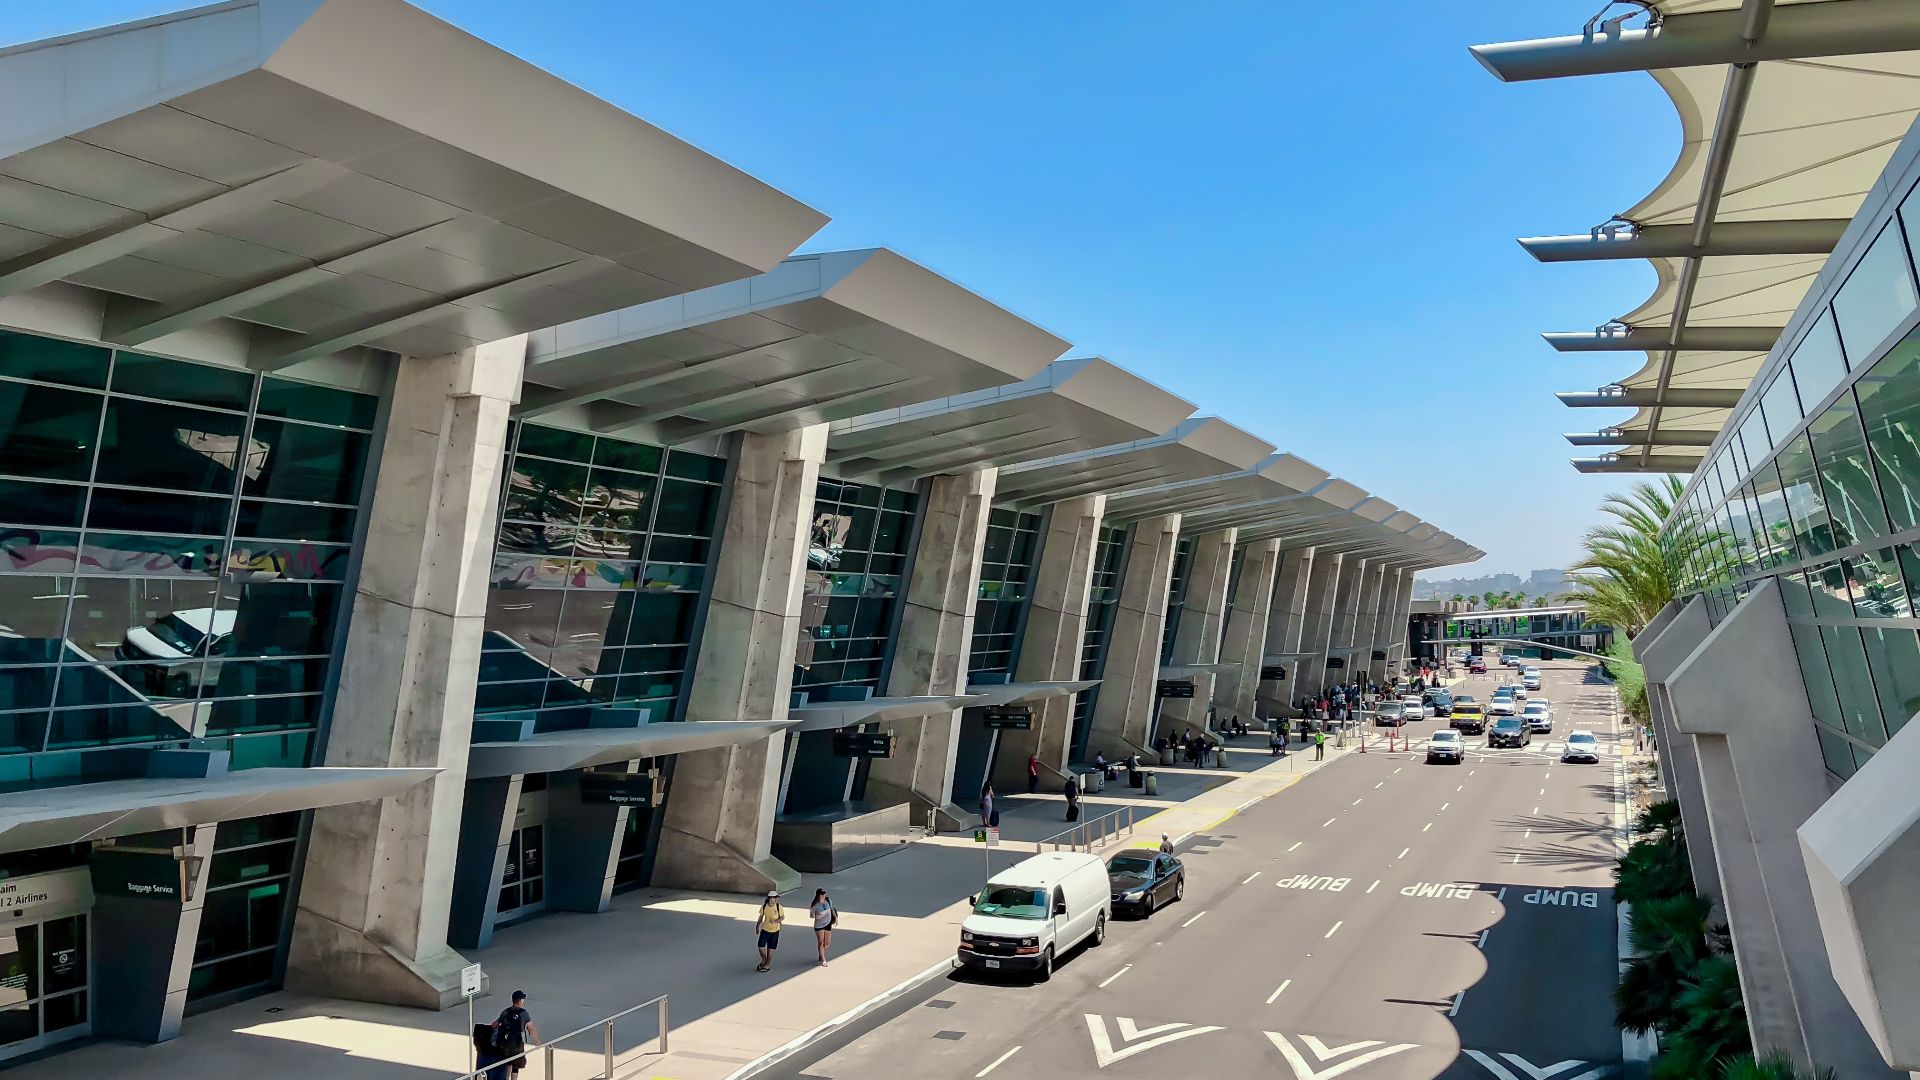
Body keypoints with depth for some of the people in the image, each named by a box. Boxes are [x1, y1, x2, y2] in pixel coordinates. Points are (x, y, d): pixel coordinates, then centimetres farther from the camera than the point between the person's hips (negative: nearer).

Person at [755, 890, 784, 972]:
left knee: (770, 948, 6)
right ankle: (764, 960, 27)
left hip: (775, 931, -1)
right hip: (765, 929, 1)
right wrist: (757, 926, 14)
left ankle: (768, 965, 24)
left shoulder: (779, 907, -12)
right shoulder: (764, 906, -9)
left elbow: (783, 917, -4)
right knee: (761, 946, -3)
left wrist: (776, 921, -21)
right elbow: (761, 917, 7)